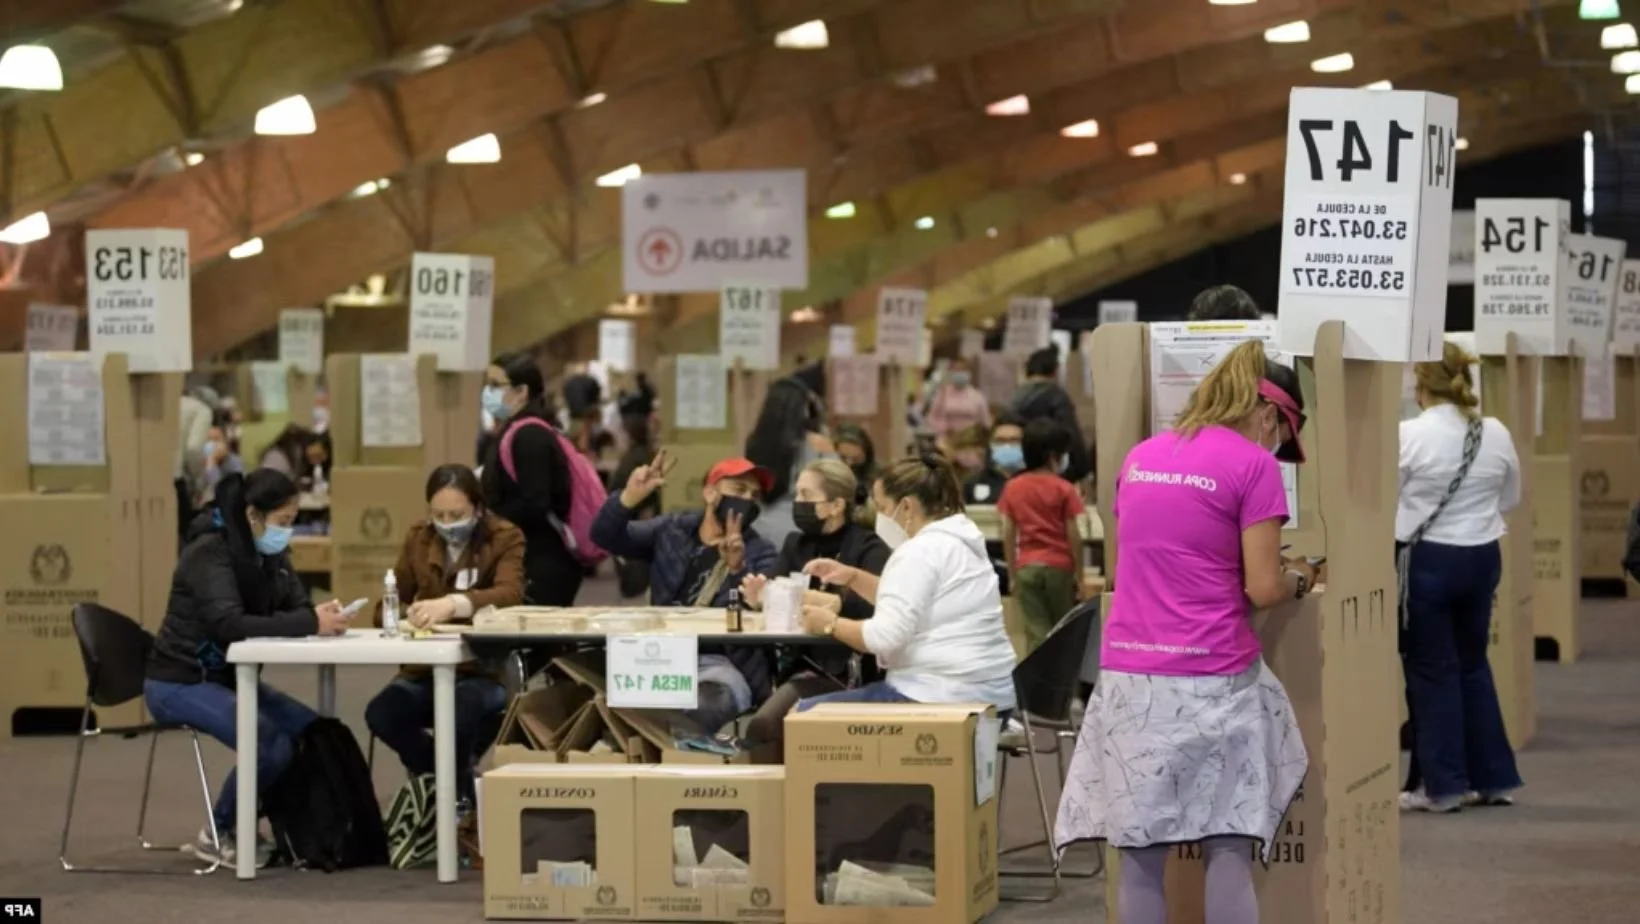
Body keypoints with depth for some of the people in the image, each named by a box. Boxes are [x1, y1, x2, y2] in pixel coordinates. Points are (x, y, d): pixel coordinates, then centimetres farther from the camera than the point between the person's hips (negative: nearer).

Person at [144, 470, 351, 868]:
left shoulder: (268, 553, 4)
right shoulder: (210, 553, -22)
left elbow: (297, 607, 2)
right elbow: (231, 624, -34)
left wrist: (321, 615, -24)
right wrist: (310, 624, -38)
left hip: (227, 677, 8)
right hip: (180, 683, -8)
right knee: (271, 744, -26)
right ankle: (217, 834, -4)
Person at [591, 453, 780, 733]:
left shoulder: (760, 554, 5)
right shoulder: (673, 530, 15)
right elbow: (605, 536, 9)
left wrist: (738, 568, -32)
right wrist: (630, 497, -11)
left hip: (722, 663, -3)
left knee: (703, 708, -37)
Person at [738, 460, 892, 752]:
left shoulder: (868, 547, -2)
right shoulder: (795, 544, 17)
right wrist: (759, 597, -19)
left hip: (844, 670, -5)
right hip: (796, 663, 5)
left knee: (765, 723, -26)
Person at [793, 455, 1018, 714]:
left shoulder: (921, 550, -15)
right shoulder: (958, 539, 16)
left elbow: (885, 636, -22)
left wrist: (831, 624, -7)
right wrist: (852, 577, 18)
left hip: (941, 697, -11)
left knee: (805, 714, -4)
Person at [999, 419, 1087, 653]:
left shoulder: (1013, 488, 4)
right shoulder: (1064, 489, -5)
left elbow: (1008, 535, 5)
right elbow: (1073, 535, -6)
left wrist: (1012, 574, 11)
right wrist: (1079, 574, 2)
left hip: (1027, 567, 2)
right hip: (1059, 566, -2)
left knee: (1036, 634, -1)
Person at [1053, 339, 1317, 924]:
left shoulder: (1140, 456, 14)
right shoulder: (1252, 464, -5)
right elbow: (1261, 590, -7)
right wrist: (1299, 579, 12)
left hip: (1128, 673, 5)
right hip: (1211, 679, -5)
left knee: (1140, 856, 6)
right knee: (1228, 852, 3)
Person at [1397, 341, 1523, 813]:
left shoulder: (1410, 435, -17)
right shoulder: (1497, 434, -2)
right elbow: (1511, 499, 12)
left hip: (1427, 559, -5)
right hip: (1482, 557, 5)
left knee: (1432, 671, 5)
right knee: (1473, 664, 18)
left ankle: (1444, 785, 7)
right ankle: (1493, 777, 20)